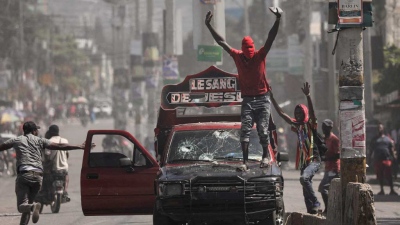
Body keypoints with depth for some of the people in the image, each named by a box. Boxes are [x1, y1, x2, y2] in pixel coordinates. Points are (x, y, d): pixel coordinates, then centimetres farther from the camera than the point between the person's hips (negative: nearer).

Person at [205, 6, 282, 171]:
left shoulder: (260, 56, -3)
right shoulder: (238, 56, 3)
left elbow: (271, 38, -13)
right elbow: (221, 42, 5)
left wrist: (277, 20, -25)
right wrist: (208, 26, 3)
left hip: (262, 100, -2)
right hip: (247, 100, 2)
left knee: (263, 130, -3)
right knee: (245, 130, -8)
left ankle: (266, 155, 18)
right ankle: (245, 162, -12)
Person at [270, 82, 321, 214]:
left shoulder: (310, 124, -4)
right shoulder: (296, 125, 12)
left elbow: (312, 111, -22)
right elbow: (281, 113, 15)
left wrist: (307, 96, -35)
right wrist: (272, 98, 12)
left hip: (314, 160, -8)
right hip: (303, 161, 8)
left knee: (304, 178, -30)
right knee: (306, 190, 7)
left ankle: (315, 203, -23)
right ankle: (311, 209, 12)